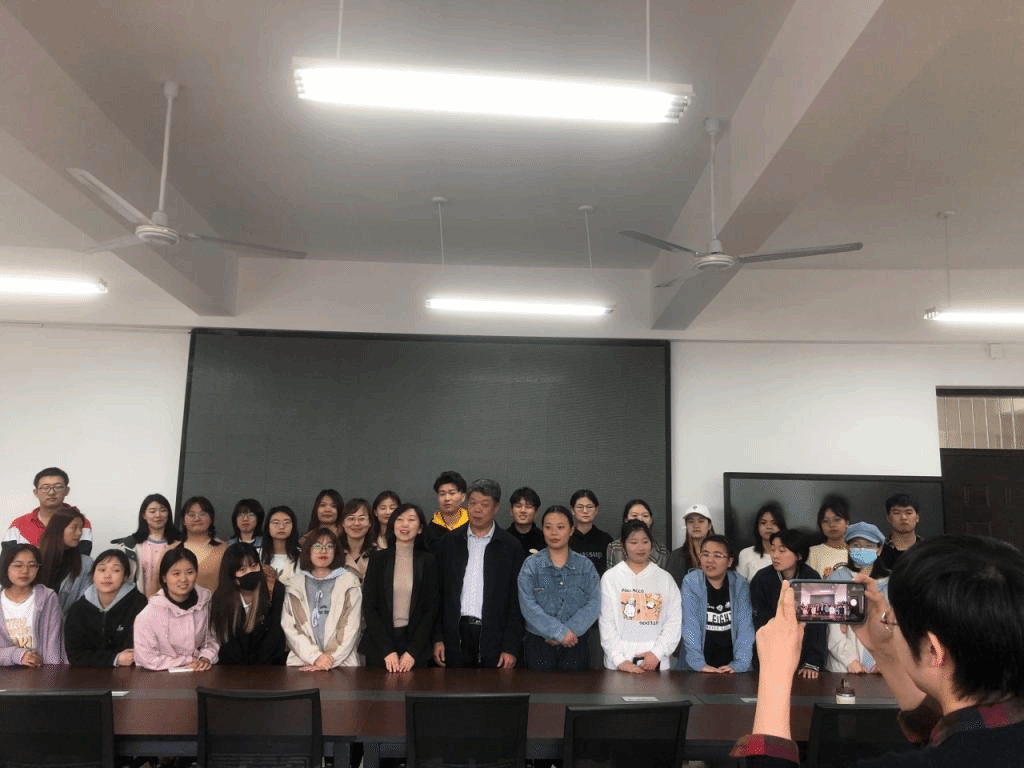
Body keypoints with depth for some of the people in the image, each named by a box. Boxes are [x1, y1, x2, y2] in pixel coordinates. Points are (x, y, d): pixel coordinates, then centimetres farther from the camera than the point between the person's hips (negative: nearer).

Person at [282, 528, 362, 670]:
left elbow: (351, 628, 3)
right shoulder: (295, 584, 13)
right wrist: (315, 657, -7)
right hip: (302, 662, 1)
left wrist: (331, 658, -8)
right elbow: (289, 627, 4)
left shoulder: (349, 582, 10)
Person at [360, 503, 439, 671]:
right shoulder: (378, 559, 1)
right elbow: (368, 607, -2)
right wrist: (387, 651, -10)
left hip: (416, 641, 0)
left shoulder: (428, 562, 1)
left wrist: (412, 652, -8)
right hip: (379, 644, 0)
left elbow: (431, 609, 1)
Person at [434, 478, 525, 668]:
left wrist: (511, 647, -5)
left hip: (493, 638, -1)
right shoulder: (448, 543, 7)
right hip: (455, 636, 1)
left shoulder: (510, 547, 2)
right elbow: (437, 594, 8)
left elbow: (516, 600, 0)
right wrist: (437, 638, 2)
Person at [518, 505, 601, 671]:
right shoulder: (531, 565, 0)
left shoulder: (585, 566, 5)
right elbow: (528, 606, -9)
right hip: (538, 644, -1)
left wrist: (571, 630, -17)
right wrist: (560, 632, -15)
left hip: (575, 645, 1)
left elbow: (594, 603, -5)